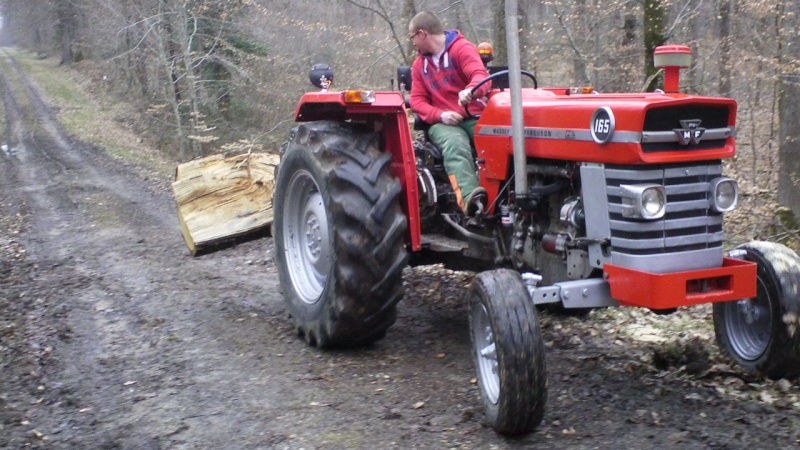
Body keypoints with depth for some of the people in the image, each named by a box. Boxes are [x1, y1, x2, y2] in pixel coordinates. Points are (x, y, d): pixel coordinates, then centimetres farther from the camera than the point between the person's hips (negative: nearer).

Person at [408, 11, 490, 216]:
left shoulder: (462, 48, 1)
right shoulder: (419, 64, 19)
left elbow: (481, 75, -17)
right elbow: (417, 100, 11)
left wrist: (470, 90, -43)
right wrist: (440, 115, -11)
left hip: (474, 118, -1)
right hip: (443, 123, 1)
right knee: (455, 145, -35)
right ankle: (469, 198, -59)